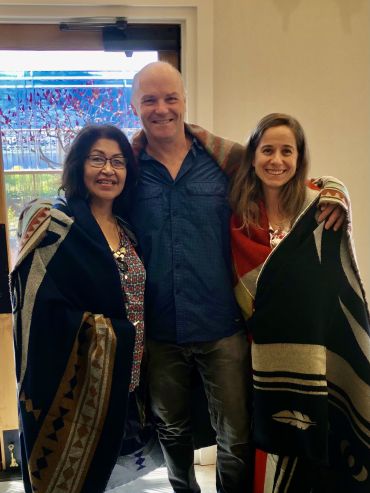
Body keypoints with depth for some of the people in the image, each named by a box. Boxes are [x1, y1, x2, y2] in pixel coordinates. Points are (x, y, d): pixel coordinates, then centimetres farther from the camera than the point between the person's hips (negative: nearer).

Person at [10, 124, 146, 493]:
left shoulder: (125, 228, 7)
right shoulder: (56, 226, -14)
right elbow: (43, 315, -21)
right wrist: (107, 330, -18)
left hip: (119, 375, 7)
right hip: (70, 376, -6)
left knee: (101, 463, 21)